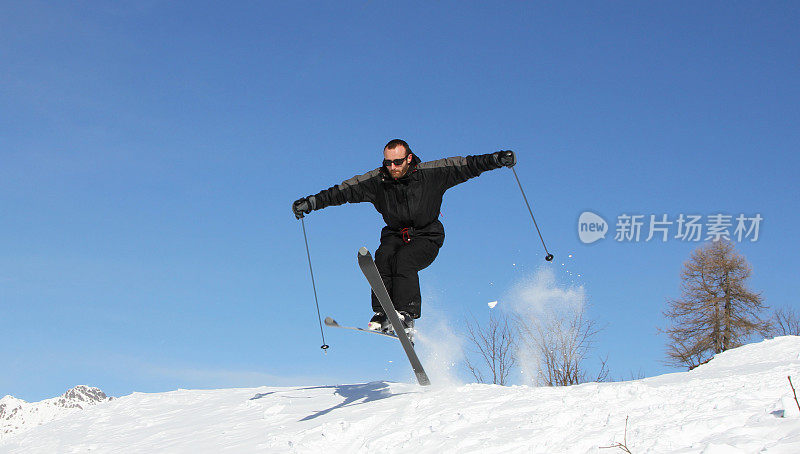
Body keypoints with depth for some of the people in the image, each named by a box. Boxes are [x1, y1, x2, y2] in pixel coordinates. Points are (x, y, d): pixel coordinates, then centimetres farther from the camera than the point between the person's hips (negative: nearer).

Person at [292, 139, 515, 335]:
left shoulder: (430, 173, -15)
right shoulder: (377, 180, -9)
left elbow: (464, 166, -17)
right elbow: (343, 191, -8)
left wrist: (497, 159, -28)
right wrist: (310, 202, -14)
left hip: (427, 237, -3)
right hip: (395, 235, 3)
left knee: (404, 260, -31)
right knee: (384, 257, -28)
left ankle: (406, 315, -34)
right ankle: (381, 315, -25)